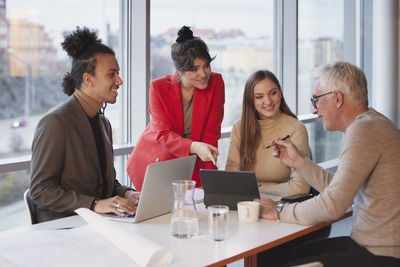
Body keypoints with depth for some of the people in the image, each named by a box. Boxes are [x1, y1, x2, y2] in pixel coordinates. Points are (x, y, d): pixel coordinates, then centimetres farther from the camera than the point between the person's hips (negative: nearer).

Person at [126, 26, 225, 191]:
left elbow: (210, 134, -8)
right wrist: (195, 147, -38)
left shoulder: (216, 83, -9)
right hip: (155, 161, -1)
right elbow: (163, 134, -19)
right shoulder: (159, 87, -13)